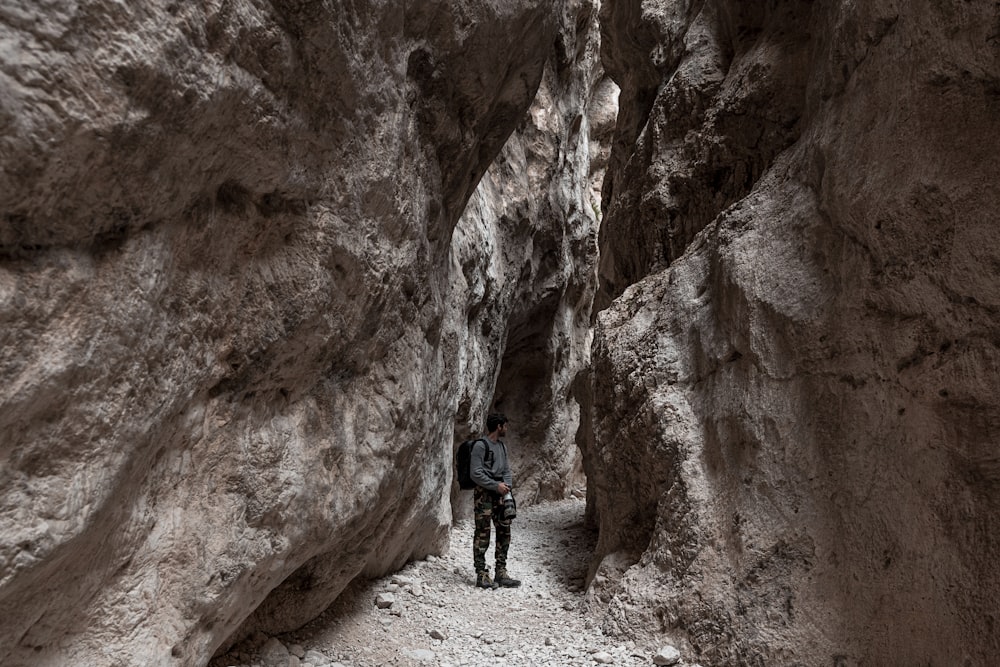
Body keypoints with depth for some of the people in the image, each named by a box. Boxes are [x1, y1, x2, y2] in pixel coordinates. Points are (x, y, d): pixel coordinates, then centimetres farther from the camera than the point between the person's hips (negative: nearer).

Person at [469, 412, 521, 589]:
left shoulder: (502, 446, 15)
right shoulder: (481, 445, -10)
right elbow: (475, 473, -14)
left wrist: (507, 486, -2)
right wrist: (496, 485, -14)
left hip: (501, 494, 8)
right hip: (484, 494, -8)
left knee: (504, 532, 7)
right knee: (482, 534, -5)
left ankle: (501, 573, 14)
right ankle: (481, 575, 1)